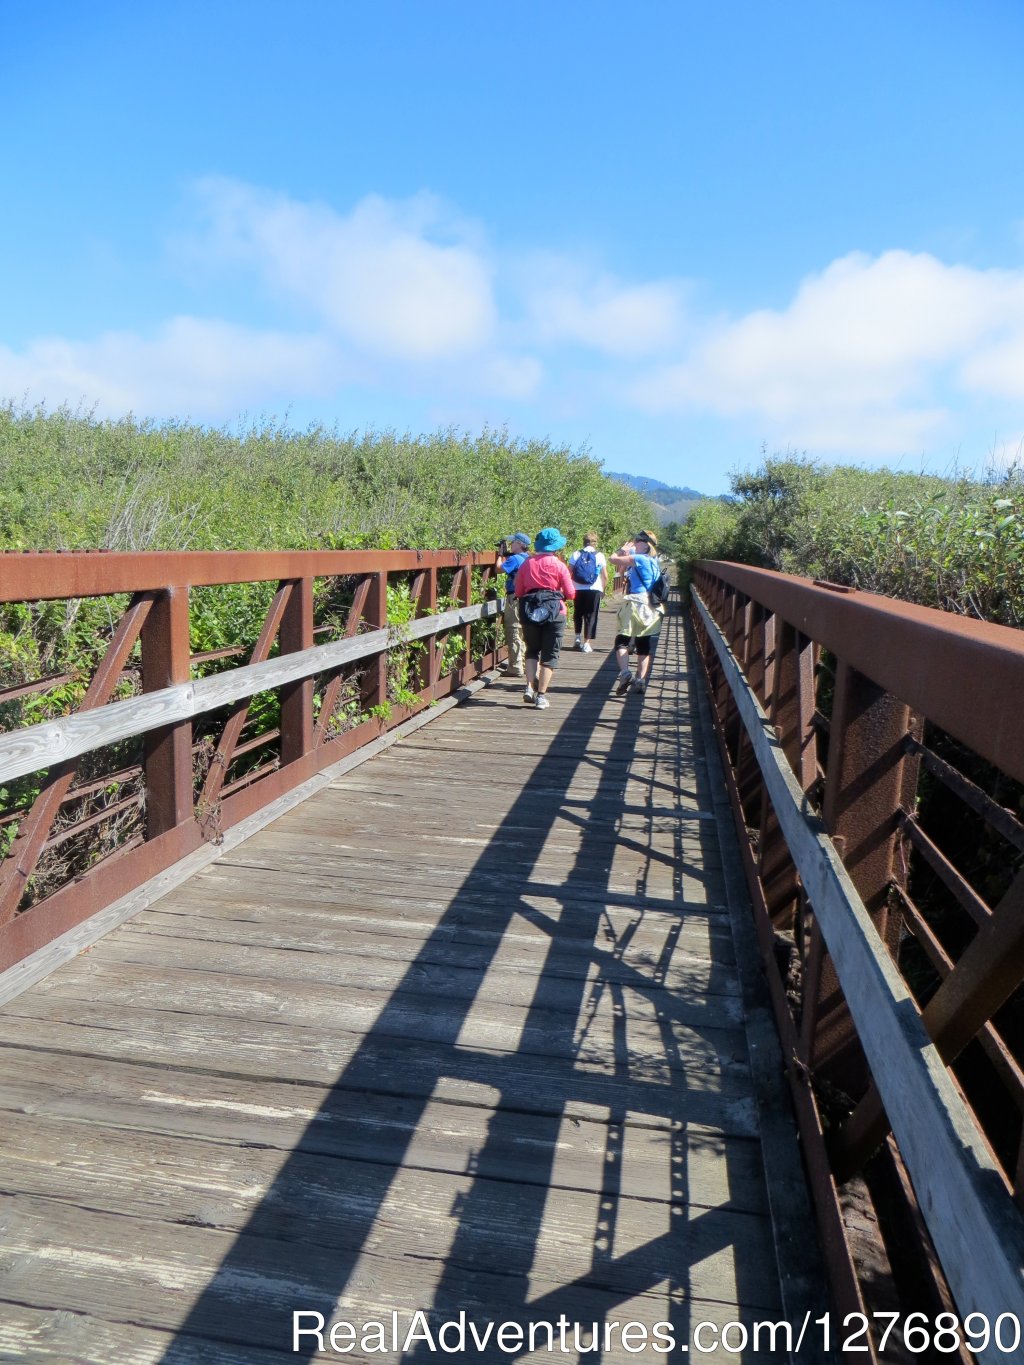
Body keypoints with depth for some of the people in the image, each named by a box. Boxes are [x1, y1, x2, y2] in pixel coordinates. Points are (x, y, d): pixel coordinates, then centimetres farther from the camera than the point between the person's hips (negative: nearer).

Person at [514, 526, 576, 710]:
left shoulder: (527, 564, 2)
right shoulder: (559, 565, -6)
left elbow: (518, 592, 6)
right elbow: (571, 594, -4)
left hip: (529, 612, 3)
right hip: (554, 612, -3)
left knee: (532, 651, 18)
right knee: (549, 655, 4)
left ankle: (530, 687, 2)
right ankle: (541, 695, 1)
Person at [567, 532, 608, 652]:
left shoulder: (575, 554, 2)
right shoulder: (599, 556, 0)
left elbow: (569, 573, -1)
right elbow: (605, 576, 1)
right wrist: (604, 589, 12)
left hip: (578, 589, 1)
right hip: (594, 589, -1)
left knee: (578, 614, 21)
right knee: (591, 616, 3)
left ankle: (578, 637, 16)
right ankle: (587, 643, -1)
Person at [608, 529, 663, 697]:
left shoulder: (639, 559, -11)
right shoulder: (653, 562, 15)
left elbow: (614, 559, -12)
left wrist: (623, 550, 6)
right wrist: (626, 552, 15)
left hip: (636, 605, -8)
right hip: (650, 608, 8)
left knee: (622, 641, -3)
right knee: (644, 645, 10)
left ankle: (625, 673, -21)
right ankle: (641, 680, 9)